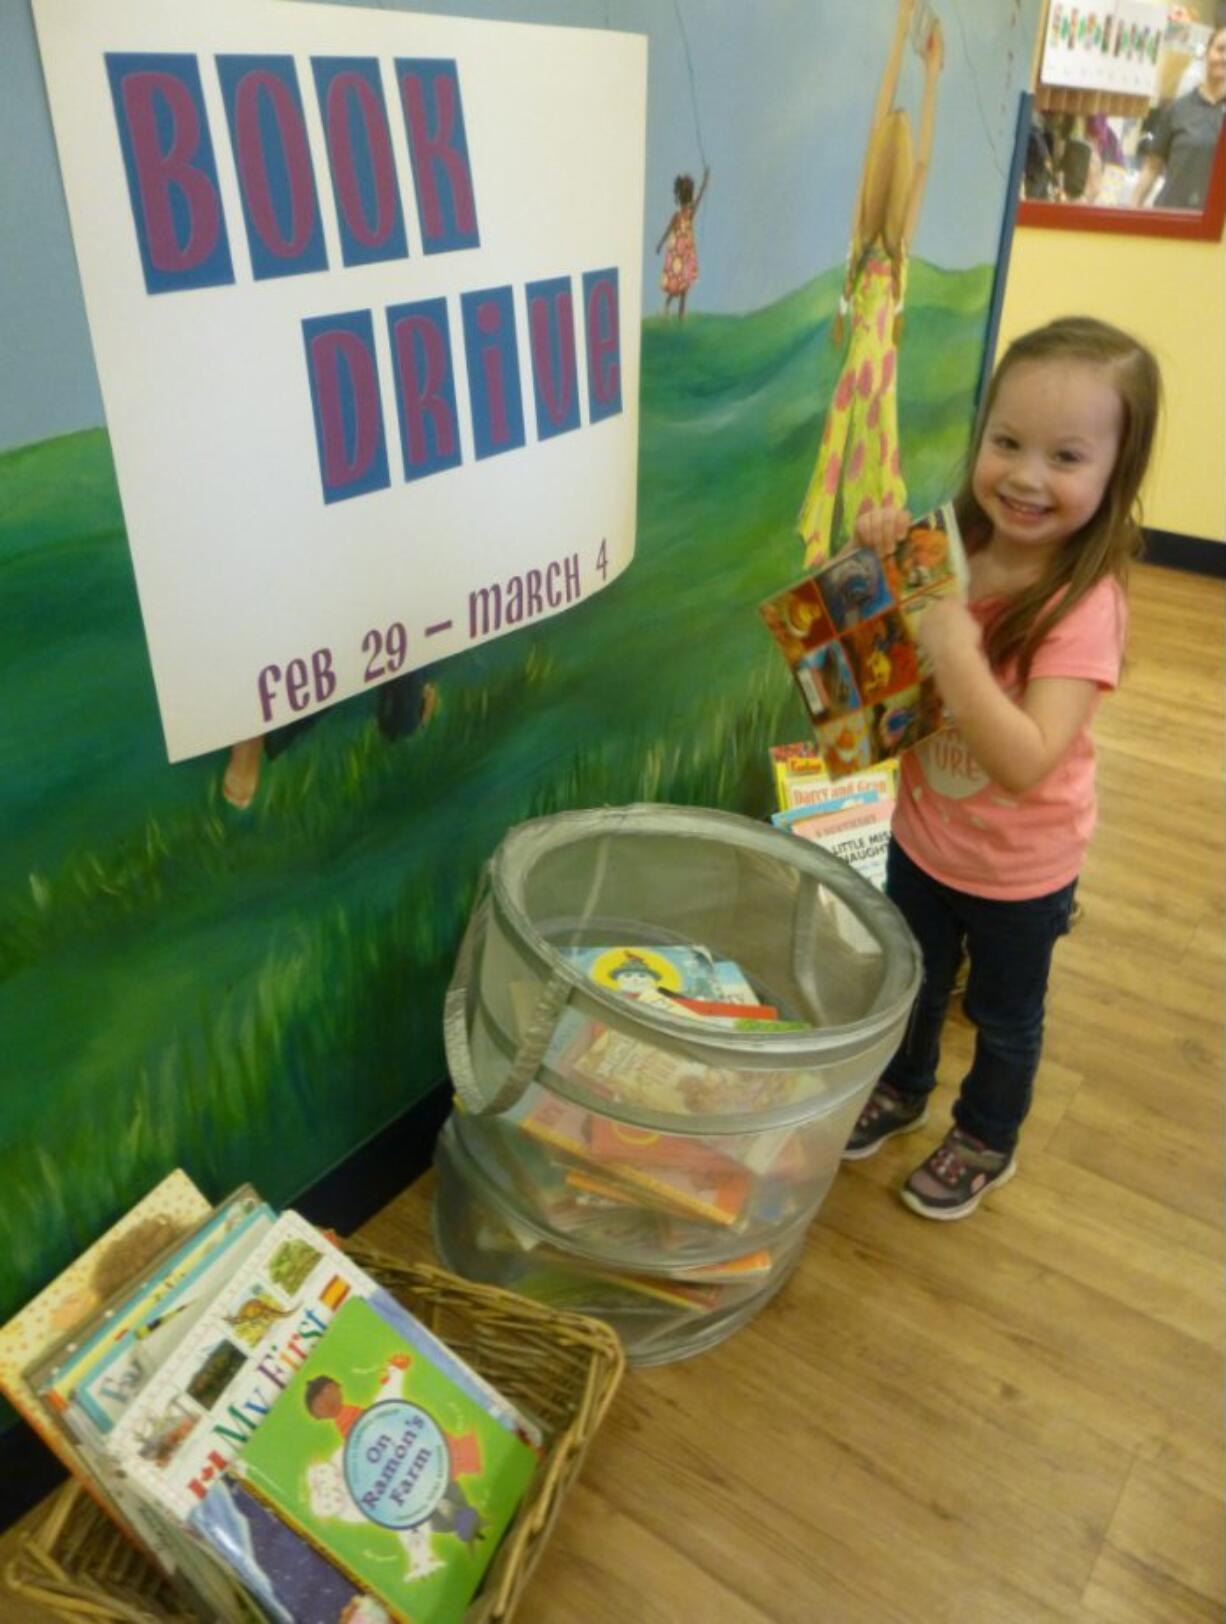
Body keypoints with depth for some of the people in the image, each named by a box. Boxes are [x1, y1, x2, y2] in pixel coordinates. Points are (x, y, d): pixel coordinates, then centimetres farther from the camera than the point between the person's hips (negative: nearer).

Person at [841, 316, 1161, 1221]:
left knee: (1005, 1015, 21)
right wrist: (878, 559, -15)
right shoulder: (953, 549, -12)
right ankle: (903, 1090, 55)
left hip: (1018, 870, -5)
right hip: (922, 835, 5)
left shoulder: (1084, 606, -29)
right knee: (913, 985, 27)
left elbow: (1027, 764, -36)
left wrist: (954, 651, -43)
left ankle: (987, 1144, 47)